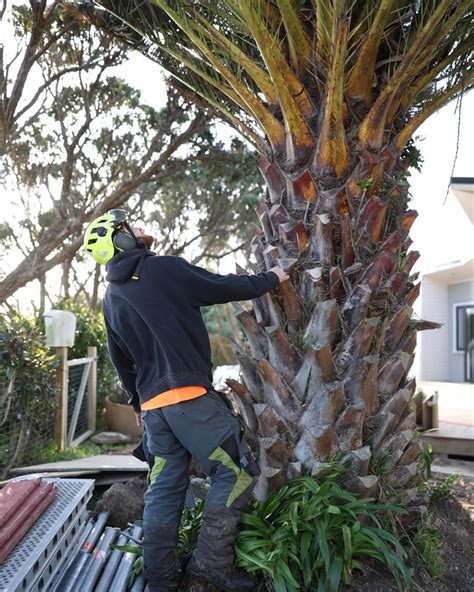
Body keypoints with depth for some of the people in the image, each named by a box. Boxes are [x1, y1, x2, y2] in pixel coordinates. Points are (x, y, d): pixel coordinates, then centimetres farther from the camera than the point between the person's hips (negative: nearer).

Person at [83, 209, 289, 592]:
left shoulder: (111, 299, 14)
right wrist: (272, 278, 13)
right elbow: (227, 288, -3)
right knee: (237, 471, 2)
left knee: (164, 488, 15)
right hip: (190, 396, -8)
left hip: (153, 405, 8)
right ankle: (211, 561, 5)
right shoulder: (165, 269, -8)